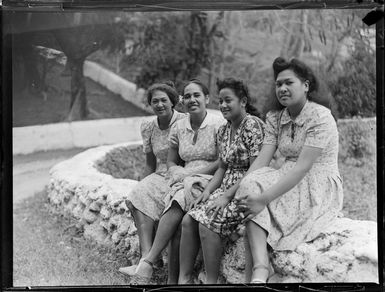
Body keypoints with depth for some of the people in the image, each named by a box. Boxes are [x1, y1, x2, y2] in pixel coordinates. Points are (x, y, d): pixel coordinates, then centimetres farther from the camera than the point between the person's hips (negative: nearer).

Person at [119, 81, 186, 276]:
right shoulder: (148, 128, 10)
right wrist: (142, 186, 2)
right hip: (160, 177, 5)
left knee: (144, 200, -27)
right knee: (138, 198, -25)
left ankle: (147, 260, -28)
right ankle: (147, 258, -32)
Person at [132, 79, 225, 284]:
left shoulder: (218, 124, -2)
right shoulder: (178, 127, 13)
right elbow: (171, 162, 19)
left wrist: (190, 173, -12)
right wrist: (178, 174, -4)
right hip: (184, 183, 4)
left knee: (179, 200, -34)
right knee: (179, 223, -29)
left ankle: (148, 261, -33)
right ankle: (173, 280, -30)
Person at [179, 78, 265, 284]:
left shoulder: (252, 124, -13)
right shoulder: (223, 130, 14)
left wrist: (227, 196, -20)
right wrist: (207, 191, 1)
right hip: (226, 187, 8)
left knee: (207, 221, -25)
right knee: (188, 220, -10)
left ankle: (211, 282, -15)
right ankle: (183, 280, -7)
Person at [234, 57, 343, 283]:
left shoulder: (320, 117, -14)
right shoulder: (276, 118, 8)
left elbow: (303, 167, -23)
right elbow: (262, 160, -2)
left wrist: (264, 199, -32)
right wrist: (240, 190, -21)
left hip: (320, 189, -6)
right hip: (290, 181, 6)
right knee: (252, 185, -24)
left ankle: (258, 268, -24)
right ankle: (260, 269, -34)